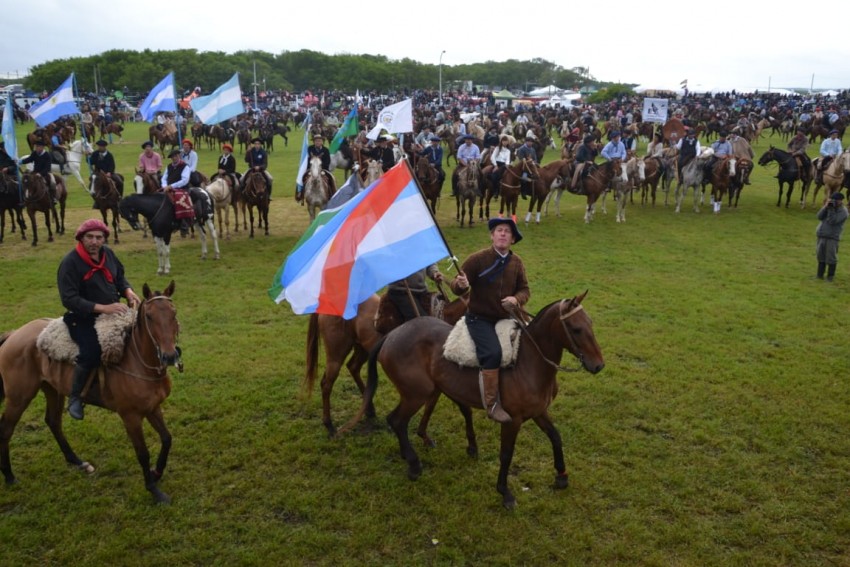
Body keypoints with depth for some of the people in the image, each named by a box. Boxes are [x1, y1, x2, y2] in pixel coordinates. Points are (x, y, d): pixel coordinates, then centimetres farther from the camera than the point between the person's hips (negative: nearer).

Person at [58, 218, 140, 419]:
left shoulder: (108, 253, 1)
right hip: (85, 318, -7)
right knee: (92, 353, -27)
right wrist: (103, 308, -30)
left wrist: (128, 292, -8)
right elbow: (69, 299, -22)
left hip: (113, 312, 7)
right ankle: (74, 397, -4)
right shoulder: (70, 263, -18)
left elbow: (120, 278, 15)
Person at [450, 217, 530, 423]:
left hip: (506, 318, 6)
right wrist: (461, 285, -34)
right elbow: (456, 287, -8)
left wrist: (516, 299, -18)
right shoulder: (478, 259, -12)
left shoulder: (516, 262, 2)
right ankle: (492, 405, -19)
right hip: (479, 319, -6)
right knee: (493, 353, -28)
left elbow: (524, 289, 6)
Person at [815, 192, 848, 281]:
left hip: (833, 237, -6)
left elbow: (832, 221, -19)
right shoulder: (828, 207, 10)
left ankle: (830, 276, 6)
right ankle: (820, 274, 19)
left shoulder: (843, 211, -8)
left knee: (831, 257, -4)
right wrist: (826, 207, -10)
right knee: (821, 255, 10)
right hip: (821, 235, 6)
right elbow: (819, 217, -1)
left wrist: (832, 209, -20)